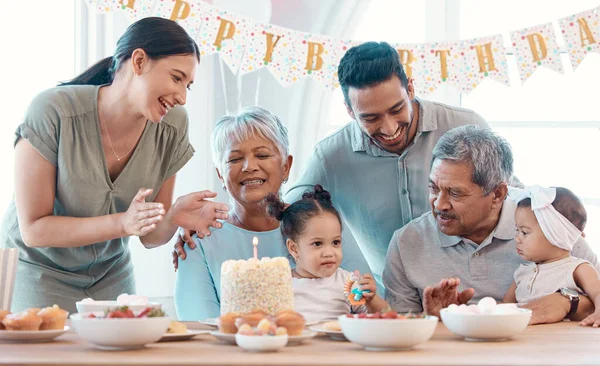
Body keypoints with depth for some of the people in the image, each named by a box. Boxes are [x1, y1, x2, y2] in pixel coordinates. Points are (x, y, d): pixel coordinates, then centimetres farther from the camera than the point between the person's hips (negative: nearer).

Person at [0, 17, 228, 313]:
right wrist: (123, 223, -34)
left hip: (111, 275, 4)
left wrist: (174, 218, -26)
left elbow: (150, 237, -3)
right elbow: (33, 229, -23)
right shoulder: (52, 112, -24)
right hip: (38, 272, -4)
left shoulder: (171, 128, -10)